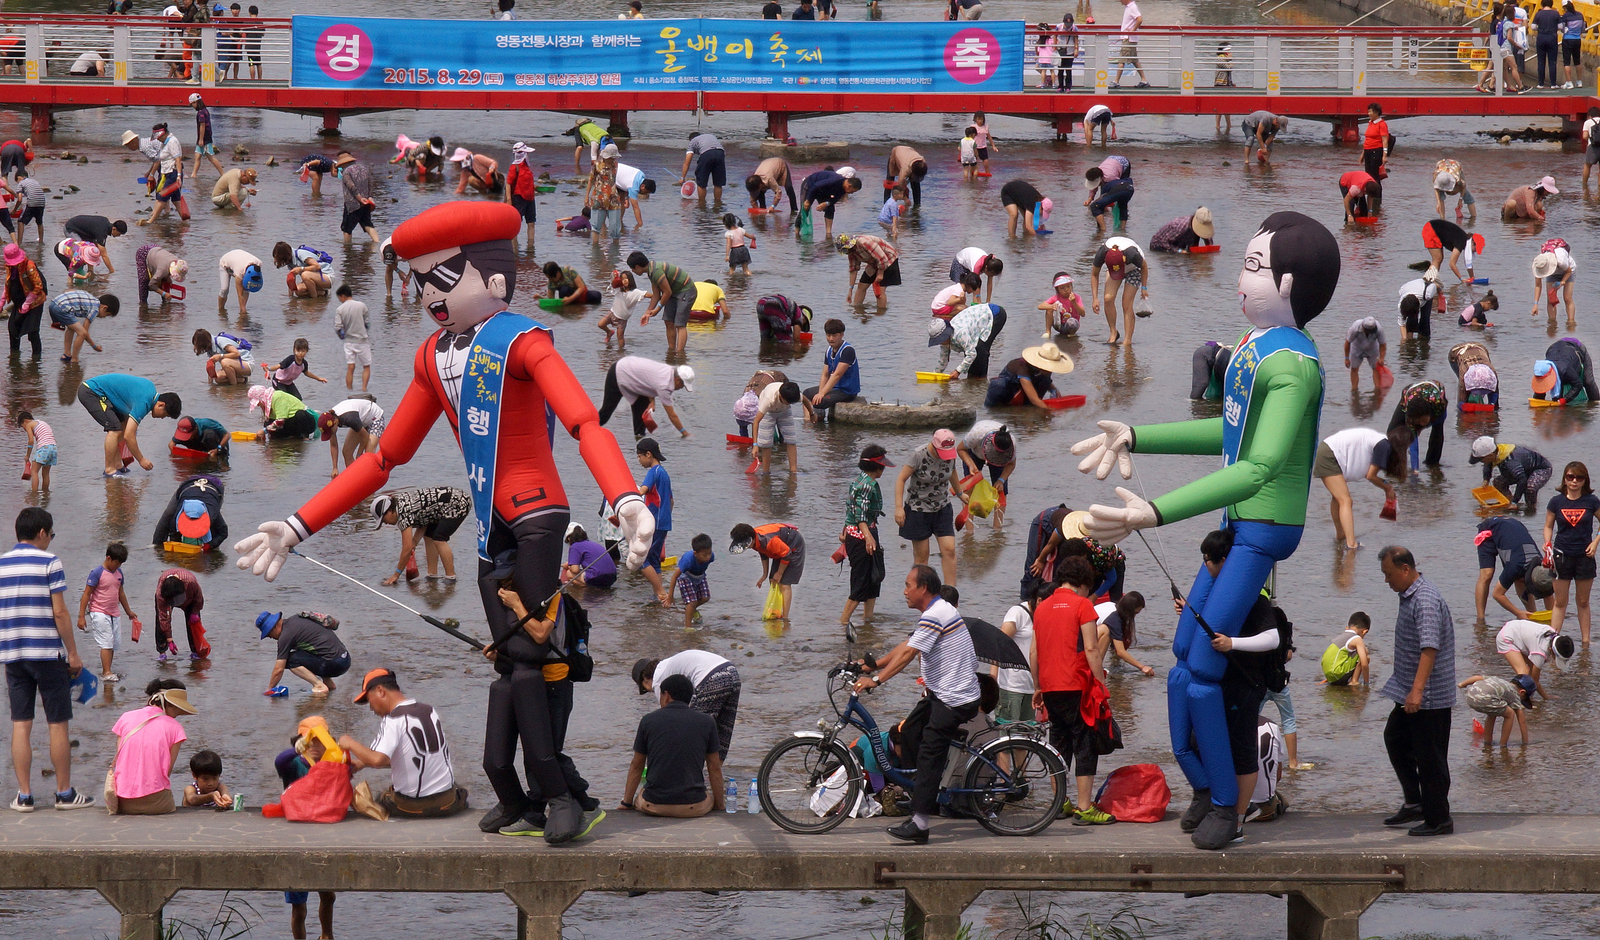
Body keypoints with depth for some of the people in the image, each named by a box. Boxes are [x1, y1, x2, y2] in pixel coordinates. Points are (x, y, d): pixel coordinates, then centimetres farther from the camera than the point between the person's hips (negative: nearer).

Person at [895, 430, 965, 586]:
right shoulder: (919, 455, -22)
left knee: (949, 550, -6)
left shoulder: (950, 454, -7)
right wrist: (899, 507, -23)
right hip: (918, 508, -4)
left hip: (942, 507, 4)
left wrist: (960, 493, 32)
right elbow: (901, 479, -17)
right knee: (921, 555, 1)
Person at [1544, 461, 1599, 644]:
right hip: (1562, 555, 0)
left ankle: (1585, 641, 15)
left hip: (1584, 556, 0)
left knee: (1583, 602, 9)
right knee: (1560, 602, 3)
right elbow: (1548, 526, 7)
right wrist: (1547, 543, -11)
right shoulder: (1556, 502, -2)